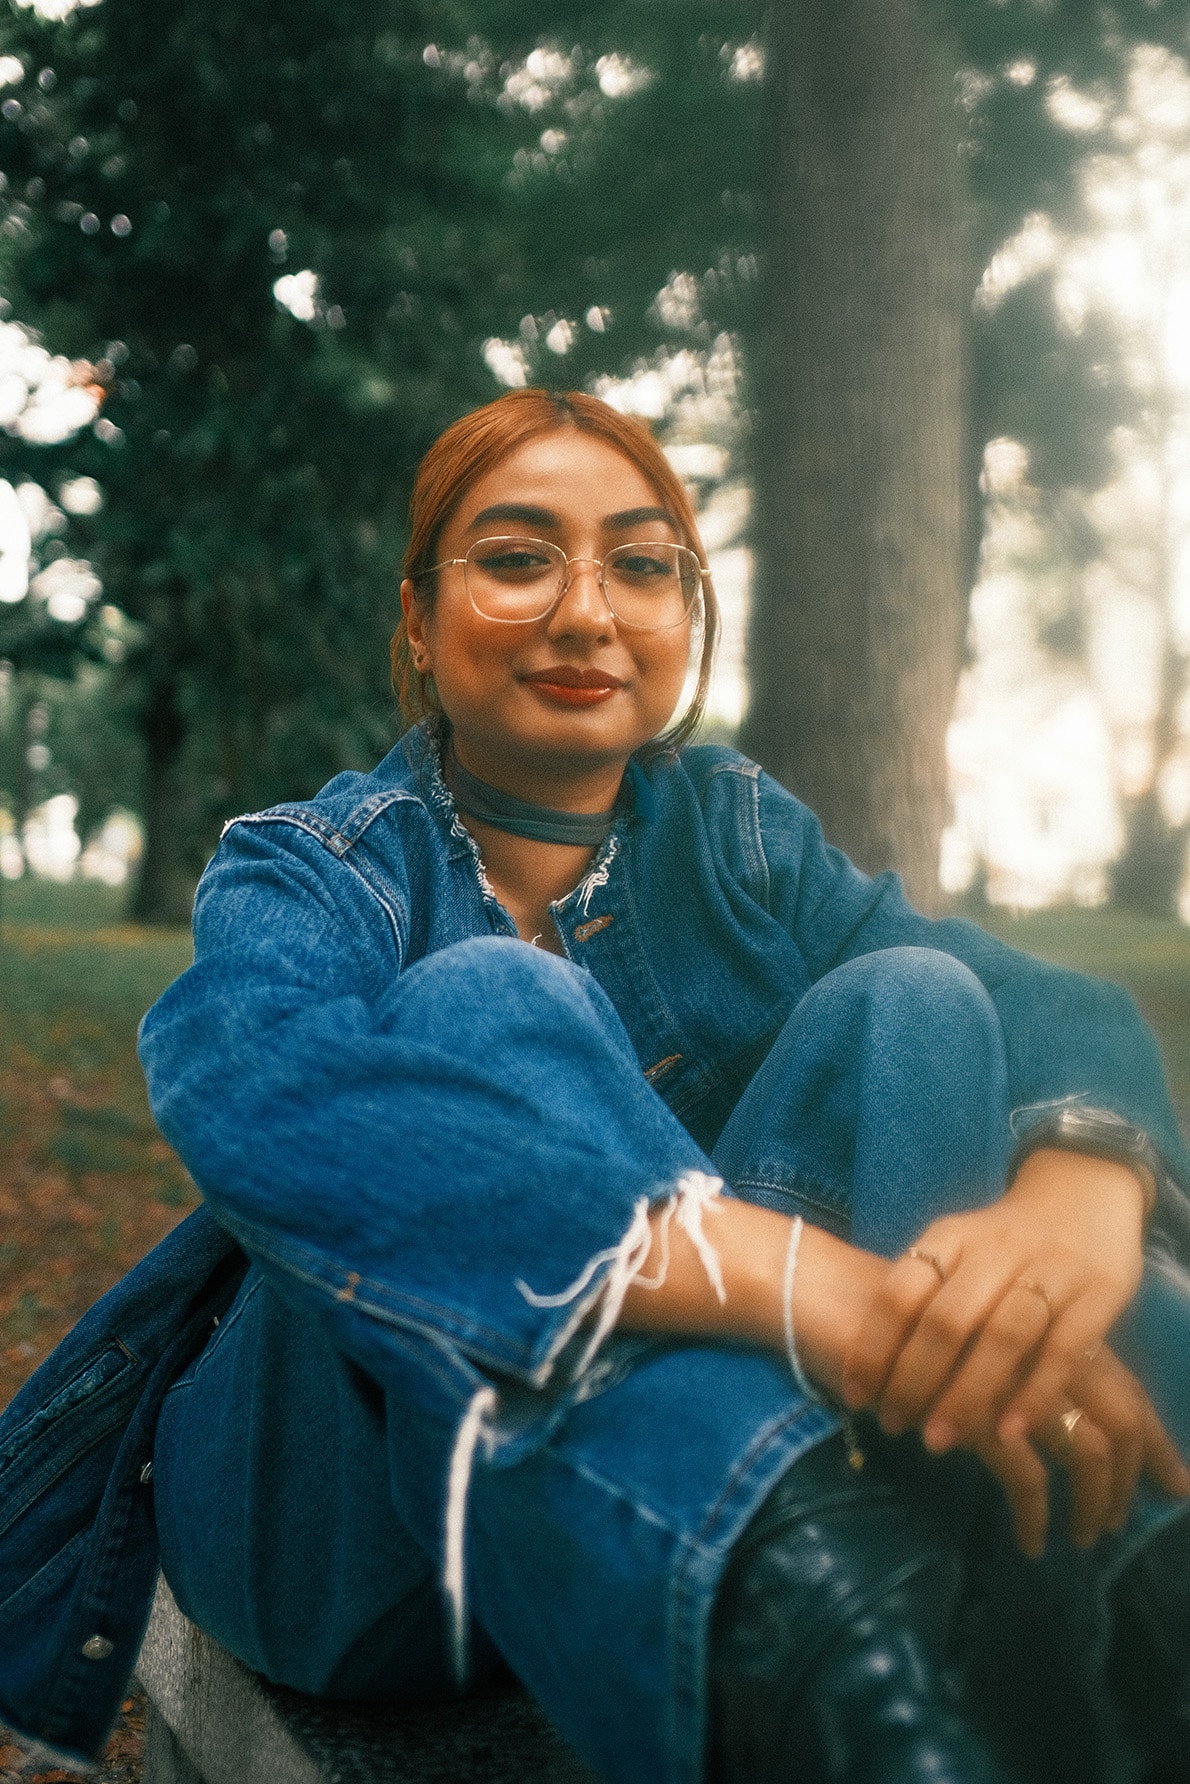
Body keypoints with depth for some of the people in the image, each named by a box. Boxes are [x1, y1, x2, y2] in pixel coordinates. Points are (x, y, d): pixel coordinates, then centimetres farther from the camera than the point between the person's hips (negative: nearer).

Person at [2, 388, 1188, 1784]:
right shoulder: (318, 866, -7)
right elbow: (250, 1082, -33)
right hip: (340, 1538, -3)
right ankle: (840, 1659, -44)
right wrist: (794, 1273, -45)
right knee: (487, 1002, -28)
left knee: (912, 1000, -15)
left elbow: (1057, 1009, -12)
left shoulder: (735, 834, 4)